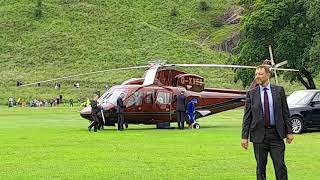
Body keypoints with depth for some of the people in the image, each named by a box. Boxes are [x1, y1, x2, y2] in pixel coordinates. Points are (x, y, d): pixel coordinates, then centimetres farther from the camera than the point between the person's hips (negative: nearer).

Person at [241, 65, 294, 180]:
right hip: (259, 134, 0)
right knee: (260, 167, 7)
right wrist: (244, 136, -3)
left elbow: (285, 112, 6)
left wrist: (289, 132, 1)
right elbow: (247, 117, 3)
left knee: (280, 165, -2)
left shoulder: (279, 90, 4)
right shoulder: (251, 94, 3)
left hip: (276, 133, 0)